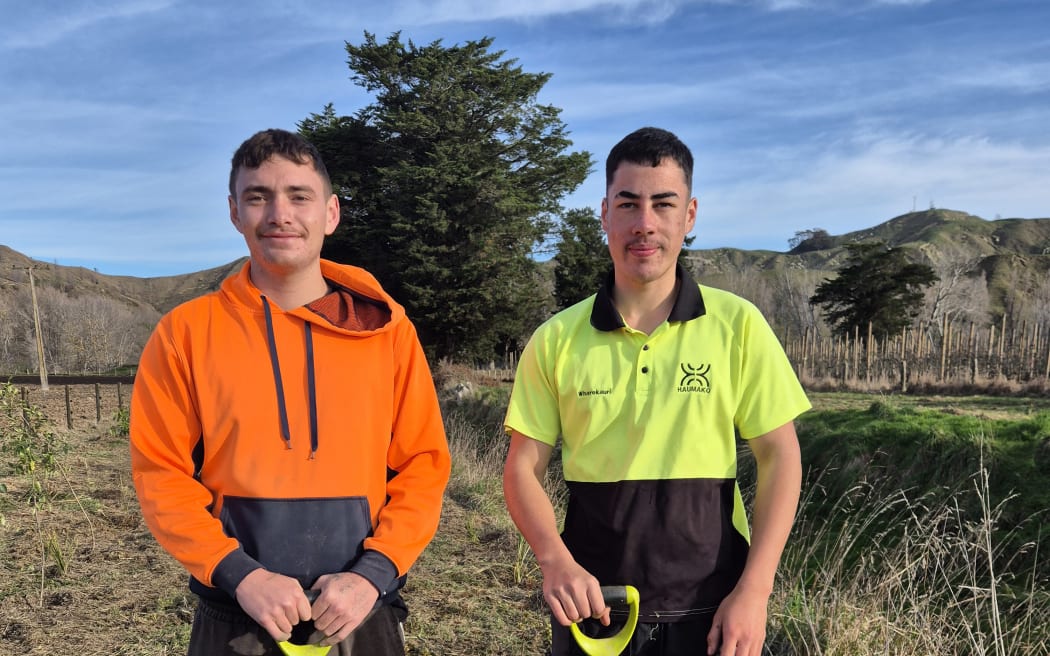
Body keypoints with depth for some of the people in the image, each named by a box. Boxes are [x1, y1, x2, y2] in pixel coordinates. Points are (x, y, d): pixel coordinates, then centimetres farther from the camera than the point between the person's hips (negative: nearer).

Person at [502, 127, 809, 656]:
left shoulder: (738, 325, -6)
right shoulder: (556, 340, -4)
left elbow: (779, 458, -3)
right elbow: (523, 469, 0)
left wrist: (754, 590, -10)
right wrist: (555, 559, -17)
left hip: (711, 610, 0)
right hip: (593, 606, 1)